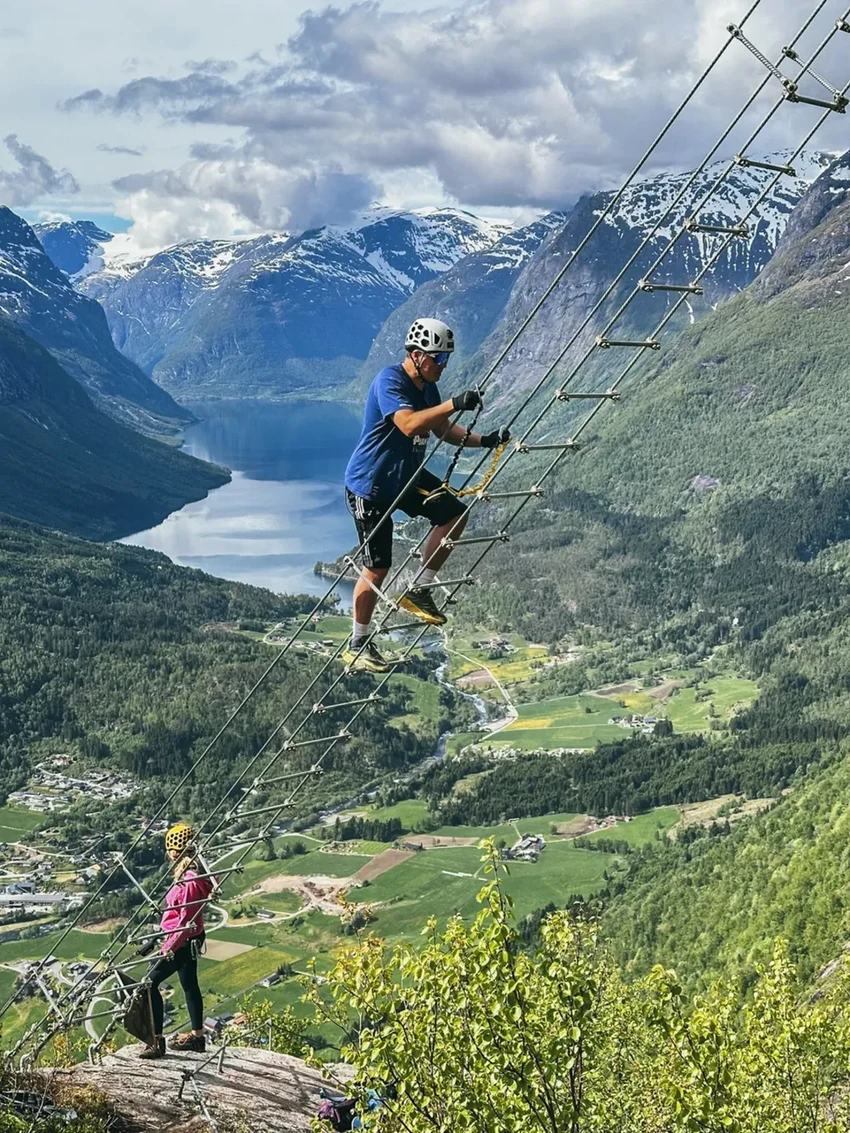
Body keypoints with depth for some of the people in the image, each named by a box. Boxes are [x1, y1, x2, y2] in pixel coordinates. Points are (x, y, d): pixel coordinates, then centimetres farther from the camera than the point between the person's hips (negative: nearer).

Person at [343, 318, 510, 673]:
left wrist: (484, 440, -2)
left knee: (455, 515, -2)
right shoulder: (389, 380, -23)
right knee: (377, 568, -3)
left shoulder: (427, 387, 3)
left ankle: (419, 590, 12)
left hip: (407, 476, 8)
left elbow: (444, 430, 12)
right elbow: (409, 424, -39)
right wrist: (454, 404, -43)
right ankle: (357, 646, 13)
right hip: (369, 485, -8)